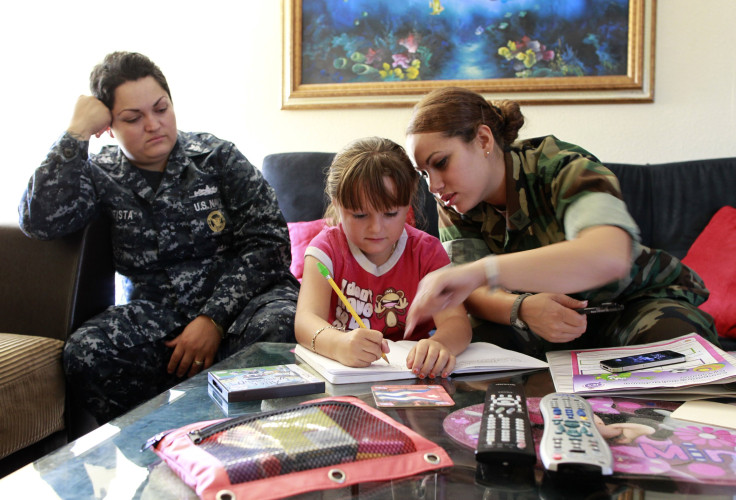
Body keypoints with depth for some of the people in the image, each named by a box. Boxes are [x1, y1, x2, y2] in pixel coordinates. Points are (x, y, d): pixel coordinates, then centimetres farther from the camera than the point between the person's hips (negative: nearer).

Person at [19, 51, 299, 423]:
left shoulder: (215, 156, 4)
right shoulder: (102, 175, 9)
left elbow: (268, 242, -3)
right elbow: (39, 221, -8)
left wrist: (214, 319, -13)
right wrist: (76, 132, -7)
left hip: (242, 298, -1)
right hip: (156, 314, 2)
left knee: (277, 328, -35)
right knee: (85, 354, -28)